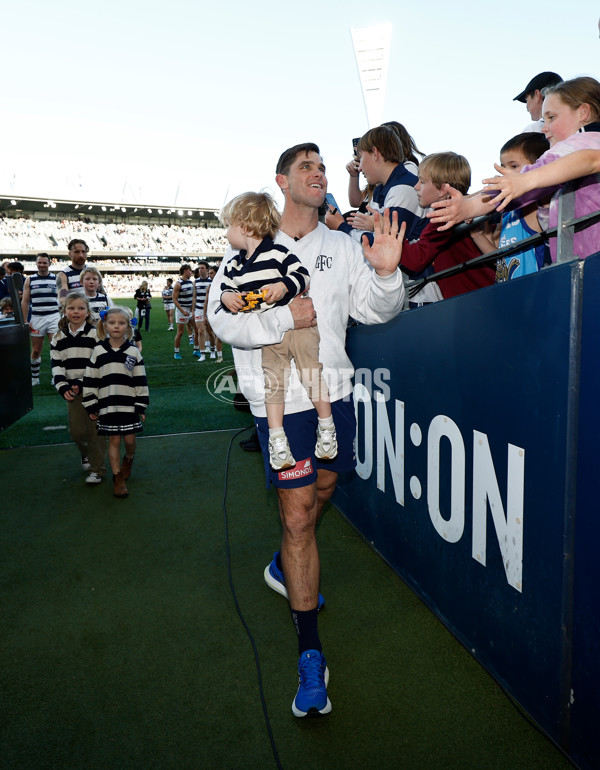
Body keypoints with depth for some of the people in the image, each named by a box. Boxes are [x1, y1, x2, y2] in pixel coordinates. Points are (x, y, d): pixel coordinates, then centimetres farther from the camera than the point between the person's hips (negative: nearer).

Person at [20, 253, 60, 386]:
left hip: (54, 317, -1)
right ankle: (34, 378, 20)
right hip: (36, 318, 1)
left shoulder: (56, 279, 5)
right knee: (36, 351, 7)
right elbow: (25, 302, 6)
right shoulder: (30, 280, 7)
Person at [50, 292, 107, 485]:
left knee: (94, 430, 0)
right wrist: (63, 387, -10)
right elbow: (57, 365, 4)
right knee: (76, 430, 7)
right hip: (72, 391, 4)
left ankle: (97, 468, 12)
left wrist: (81, 383, -16)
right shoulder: (59, 338, 7)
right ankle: (86, 454, 37)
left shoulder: (95, 335, -6)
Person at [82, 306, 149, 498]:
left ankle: (129, 459, 40)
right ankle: (117, 478, 18)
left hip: (129, 404, 1)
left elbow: (141, 381, 3)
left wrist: (142, 407, 2)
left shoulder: (133, 351, 0)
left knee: (129, 439, 6)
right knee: (114, 441, 5)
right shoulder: (98, 351, -1)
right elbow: (90, 380, 2)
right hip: (107, 406, 0)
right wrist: (91, 407, 0)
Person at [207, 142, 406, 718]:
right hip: (281, 397, -4)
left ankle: (285, 567, 49)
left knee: (322, 491, 19)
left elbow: (374, 311, 3)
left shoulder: (342, 247, 9)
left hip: (335, 390, 5)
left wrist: (385, 272, -16)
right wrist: (283, 319, -20)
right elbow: (222, 319, -8)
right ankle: (310, 651, 6)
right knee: (297, 514, -7)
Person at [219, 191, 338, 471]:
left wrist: (283, 286, -27)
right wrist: (227, 297, -10)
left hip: (298, 322, -5)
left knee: (312, 373, 0)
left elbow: (303, 275, -11)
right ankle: (277, 439, 9)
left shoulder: (278, 253, -8)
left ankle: (326, 428, 16)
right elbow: (226, 288, 13)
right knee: (272, 382, 4)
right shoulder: (233, 264, 9)